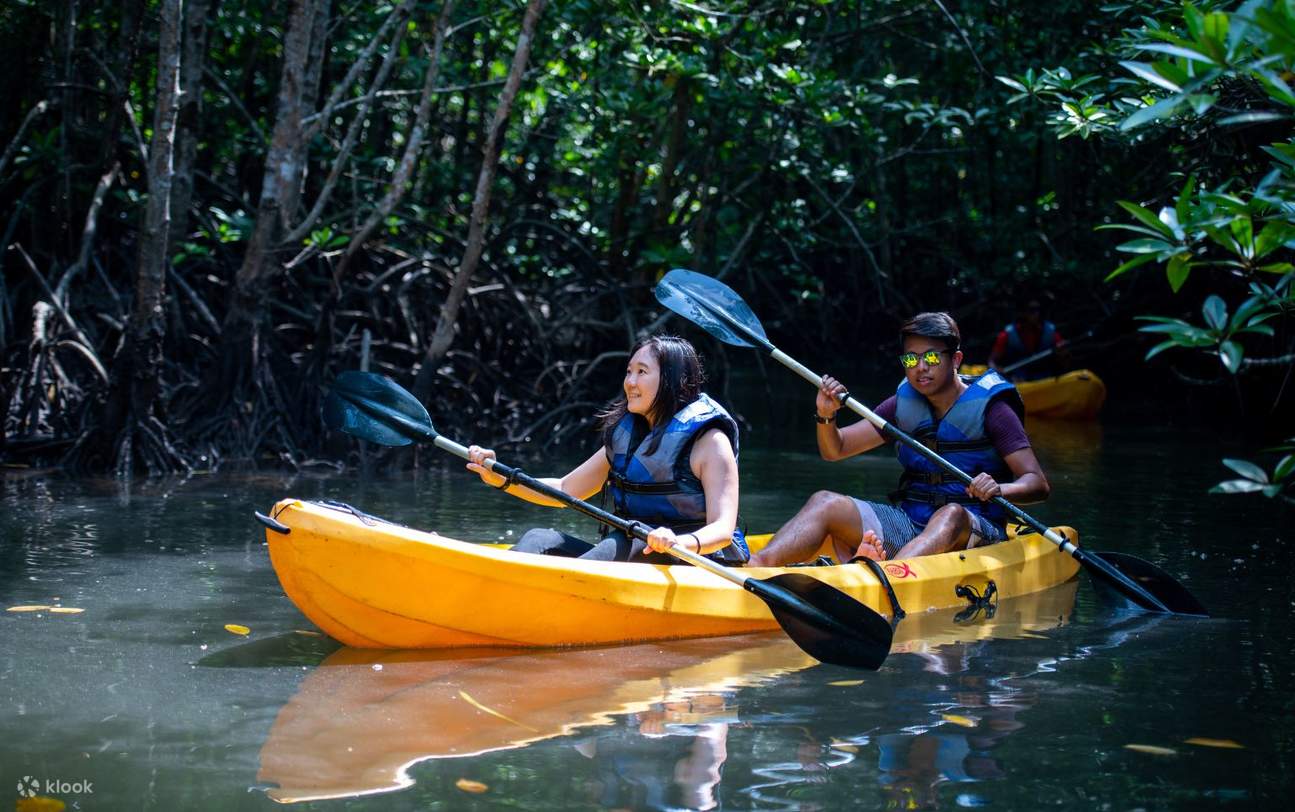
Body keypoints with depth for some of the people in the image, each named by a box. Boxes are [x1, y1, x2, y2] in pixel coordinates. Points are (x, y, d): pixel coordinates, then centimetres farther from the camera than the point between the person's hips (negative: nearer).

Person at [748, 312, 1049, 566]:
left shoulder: (988, 406, -4)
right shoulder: (904, 403, 11)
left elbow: (1038, 483, -11)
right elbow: (835, 450, 11)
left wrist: (998, 489, -33)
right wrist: (826, 416, -11)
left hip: (974, 530, -5)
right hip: (909, 524, 5)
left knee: (951, 515, -38)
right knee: (825, 502, -15)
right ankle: (755, 568, -39)